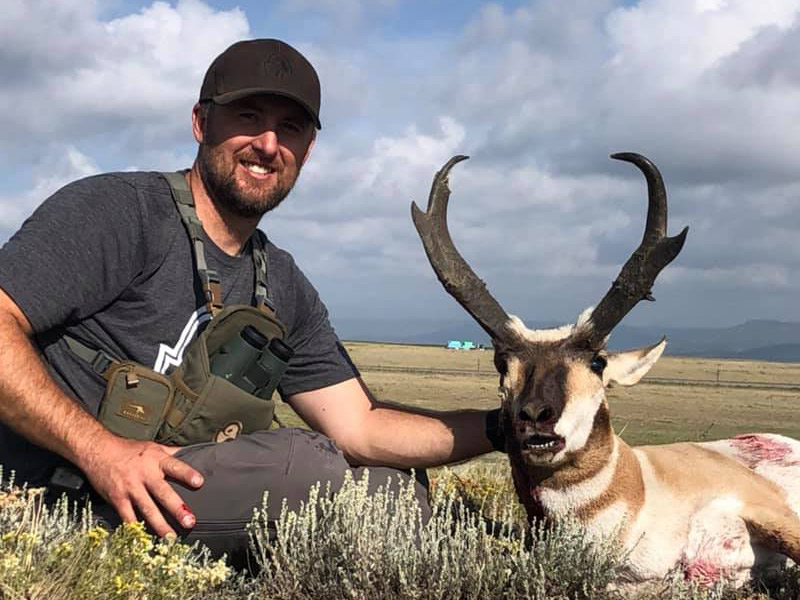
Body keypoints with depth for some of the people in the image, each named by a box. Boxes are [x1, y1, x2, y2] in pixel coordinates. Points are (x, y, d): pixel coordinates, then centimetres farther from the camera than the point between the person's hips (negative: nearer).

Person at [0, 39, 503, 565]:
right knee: (307, 460, -25)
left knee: (397, 490, -1)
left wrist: (501, 427, -2)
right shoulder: (115, 211, -9)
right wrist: (100, 448, -29)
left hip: (187, 490, 7)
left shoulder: (285, 288, 13)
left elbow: (360, 428, 9)